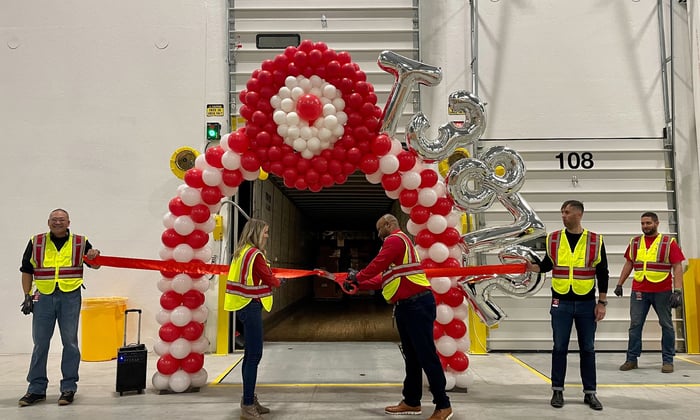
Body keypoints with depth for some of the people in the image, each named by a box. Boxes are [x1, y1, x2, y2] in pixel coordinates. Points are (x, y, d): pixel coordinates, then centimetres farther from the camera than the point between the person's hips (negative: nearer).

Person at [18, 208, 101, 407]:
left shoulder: (80, 242, 4)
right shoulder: (36, 242, 5)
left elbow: (95, 265, 9)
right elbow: (27, 271, 10)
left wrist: (94, 256, -14)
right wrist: (27, 296, 3)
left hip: (70, 297, -1)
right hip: (43, 297, 1)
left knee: (70, 342, 3)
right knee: (40, 343, 7)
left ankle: (69, 388, 12)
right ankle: (36, 389, 18)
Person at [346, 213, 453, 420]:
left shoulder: (395, 239, -8)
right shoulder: (397, 242, 24)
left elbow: (377, 266, -14)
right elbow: (383, 278, 24)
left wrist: (357, 277, 4)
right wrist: (358, 285, 21)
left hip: (416, 305, -11)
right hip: (407, 306, 11)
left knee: (426, 355, -7)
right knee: (412, 355, 15)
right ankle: (411, 401, 23)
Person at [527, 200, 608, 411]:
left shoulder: (595, 241, -1)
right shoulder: (553, 239, 2)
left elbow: (602, 274, 1)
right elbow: (547, 264, 12)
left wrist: (602, 303, -2)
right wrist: (531, 267, -8)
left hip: (586, 304, 0)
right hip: (561, 303, 1)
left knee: (587, 348, 7)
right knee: (560, 347, 5)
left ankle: (590, 393, 18)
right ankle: (557, 391, 15)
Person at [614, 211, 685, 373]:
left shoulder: (669, 242, -2)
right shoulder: (634, 243, 8)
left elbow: (677, 267, -6)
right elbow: (628, 264, 16)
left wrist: (677, 291, -14)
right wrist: (619, 284, 11)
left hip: (662, 291, -2)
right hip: (639, 291, 3)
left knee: (666, 325, 6)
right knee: (635, 325, 3)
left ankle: (668, 360, 16)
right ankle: (631, 359, 9)